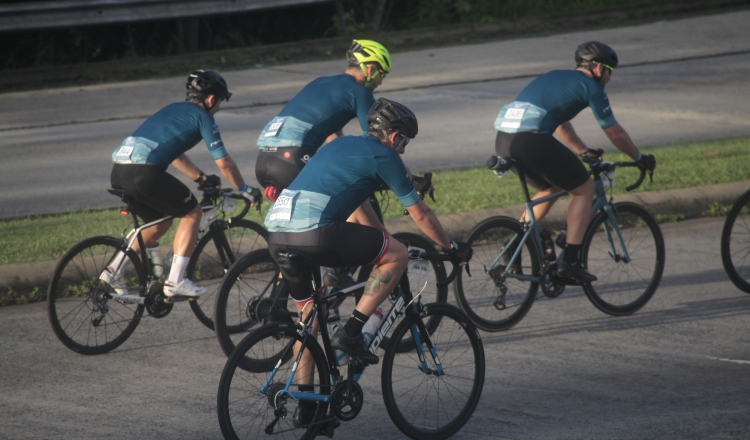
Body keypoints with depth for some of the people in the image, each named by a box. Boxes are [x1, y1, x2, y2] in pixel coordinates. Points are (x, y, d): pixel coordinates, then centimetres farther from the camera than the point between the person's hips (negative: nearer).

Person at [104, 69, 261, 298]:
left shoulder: (173, 110, 29)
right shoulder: (202, 116, 6)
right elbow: (224, 162, 6)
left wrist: (201, 178, 46)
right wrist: (245, 190, 18)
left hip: (119, 171, 8)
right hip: (144, 172, -8)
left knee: (160, 223, 25)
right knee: (192, 213, 9)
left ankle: (114, 270, 20)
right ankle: (175, 282, 5)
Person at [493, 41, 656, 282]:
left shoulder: (555, 77, 30)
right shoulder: (591, 87, 8)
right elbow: (616, 133, 15)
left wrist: (584, 152, 50)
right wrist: (640, 158, 29)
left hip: (503, 141, 8)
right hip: (531, 140, -8)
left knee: (550, 188, 29)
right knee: (584, 189, 8)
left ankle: (514, 248, 24)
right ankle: (570, 261, -1)